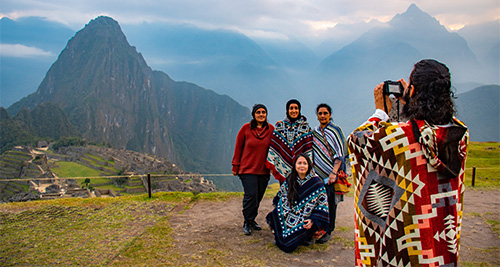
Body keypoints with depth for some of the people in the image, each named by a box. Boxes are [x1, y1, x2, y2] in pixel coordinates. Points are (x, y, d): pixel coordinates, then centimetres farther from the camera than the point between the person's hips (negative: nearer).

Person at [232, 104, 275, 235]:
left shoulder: (271, 129, 3)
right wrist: (235, 166, 1)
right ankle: (247, 223, 6)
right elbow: (238, 147, 2)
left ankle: (252, 220, 25)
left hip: (264, 170, 3)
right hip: (247, 169, -3)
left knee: (258, 196, 7)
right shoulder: (246, 128, -3)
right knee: (251, 195, -9)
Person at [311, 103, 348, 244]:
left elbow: (340, 154, -9)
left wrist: (334, 172, -19)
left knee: (330, 203, -2)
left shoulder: (335, 130, -2)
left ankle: (328, 232, 8)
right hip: (317, 174, 4)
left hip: (331, 175, -4)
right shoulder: (314, 132, 14)